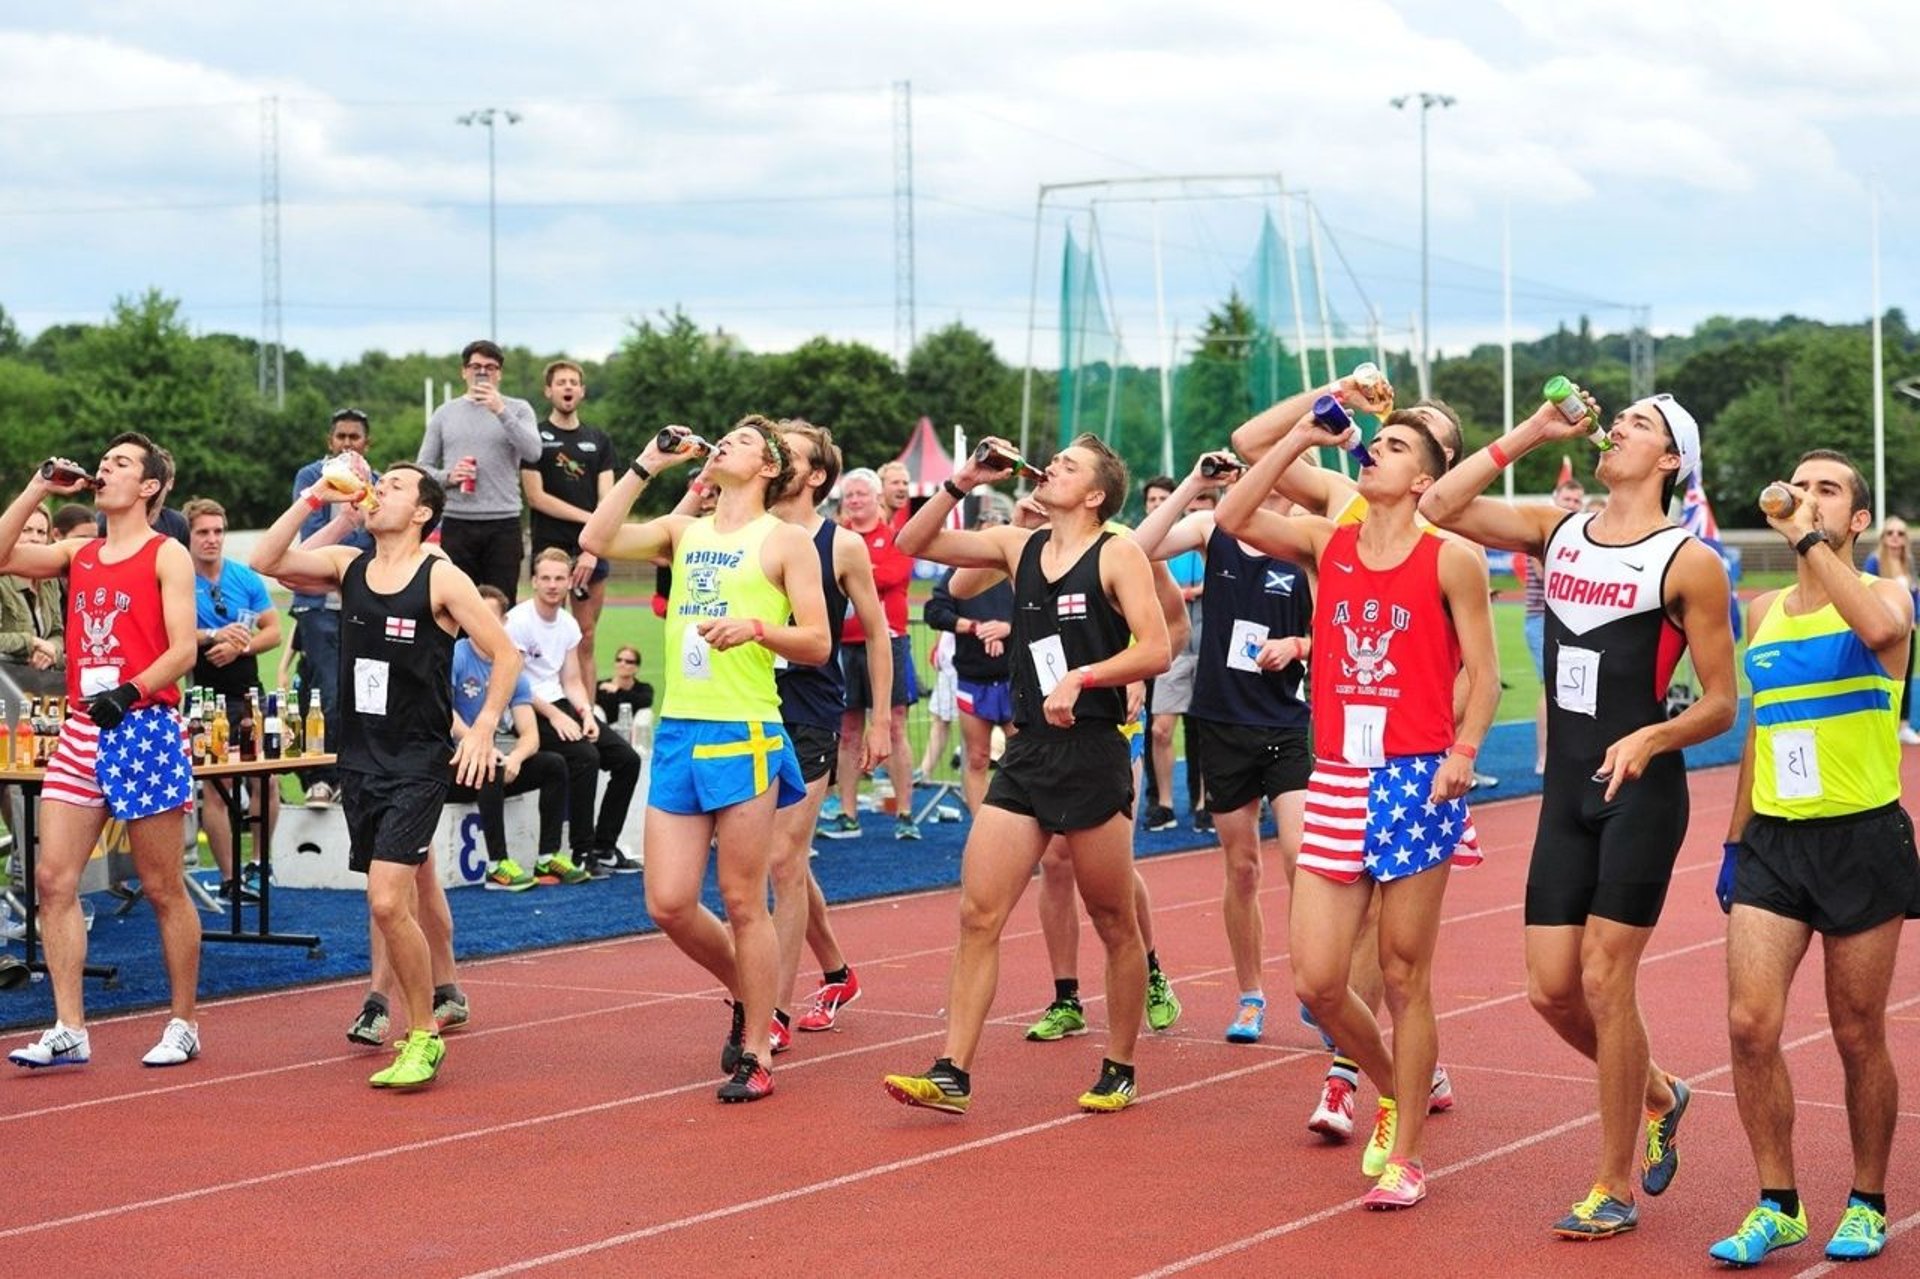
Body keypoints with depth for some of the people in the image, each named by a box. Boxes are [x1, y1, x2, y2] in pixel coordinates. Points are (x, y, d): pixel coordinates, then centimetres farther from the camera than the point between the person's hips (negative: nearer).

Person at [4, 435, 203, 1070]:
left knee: (163, 889, 1)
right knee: (53, 879, -3)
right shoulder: (79, 554, 16)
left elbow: (183, 649, -9)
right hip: (81, 732, 6)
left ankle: (183, 1026, 12)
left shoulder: (167, 555, -1)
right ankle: (69, 1031, 0)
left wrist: (129, 692, -22)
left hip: (143, 728, -6)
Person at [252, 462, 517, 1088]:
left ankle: (423, 1038, -5)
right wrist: (312, 500, -6)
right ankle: (444, 995, 39)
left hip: (419, 761, -6)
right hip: (359, 755, 6)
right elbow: (265, 560, -1)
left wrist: (482, 727, -13)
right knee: (415, 881, 21)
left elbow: (505, 654, -5)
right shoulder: (348, 566, 7)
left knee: (388, 902, -17)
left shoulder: (441, 579, -8)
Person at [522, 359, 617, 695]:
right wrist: (588, 517, -7)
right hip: (549, 549, -3)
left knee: (586, 639, 3)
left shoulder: (598, 440, 14)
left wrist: (593, 548, -8)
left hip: (591, 550, 3)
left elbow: (607, 501, 6)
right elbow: (535, 497, -3)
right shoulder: (535, 437, 5)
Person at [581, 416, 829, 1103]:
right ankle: (747, 995, 27)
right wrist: (647, 464, 4)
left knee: (743, 904, -1)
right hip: (677, 731, 5)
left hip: (743, 736, -5)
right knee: (669, 904, 3)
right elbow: (596, 539, 2)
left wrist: (756, 627, -20)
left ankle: (756, 1056, 8)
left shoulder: (785, 540, 2)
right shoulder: (683, 531, 16)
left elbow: (817, 643, -3)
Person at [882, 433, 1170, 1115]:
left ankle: (1119, 1071, 19)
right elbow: (914, 543, 14)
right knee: (977, 913, -4)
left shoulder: (1118, 555, -3)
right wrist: (961, 483, 4)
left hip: (1093, 754, -5)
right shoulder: (1019, 547, 12)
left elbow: (1155, 650, -12)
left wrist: (1081, 678, -20)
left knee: (1114, 923, 5)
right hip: (1027, 752, 5)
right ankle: (952, 1074, -4)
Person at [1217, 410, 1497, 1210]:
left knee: (1404, 977, 1)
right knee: (1317, 983, 0)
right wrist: (1301, 441, -4)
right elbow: (1234, 519, -4)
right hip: (1335, 782, 4)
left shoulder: (1450, 560, -3)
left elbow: (1483, 671, -2)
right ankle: (1395, 1091, 27)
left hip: (1415, 782, -4)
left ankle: (1404, 1157, 10)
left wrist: (1464, 751, -16)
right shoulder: (1326, 544, 8)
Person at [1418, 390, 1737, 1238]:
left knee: (1604, 983, -6)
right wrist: (1531, 434, 3)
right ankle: (1658, 1097, 31)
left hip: (1640, 791, -6)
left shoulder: (1687, 561, -6)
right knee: (1552, 990, 5)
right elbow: (1439, 507, 5)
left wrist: (1651, 737, -24)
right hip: (1566, 792, 6)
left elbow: (1720, 705, -6)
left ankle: (1616, 1188, 6)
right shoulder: (1558, 533, 10)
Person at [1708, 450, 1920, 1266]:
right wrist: (1733, 840, 18)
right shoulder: (1763, 612, 12)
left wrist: (1811, 541, -24)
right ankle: (1777, 1205, 5)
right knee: (1749, 1023, -8)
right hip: (1773, 837, 4)